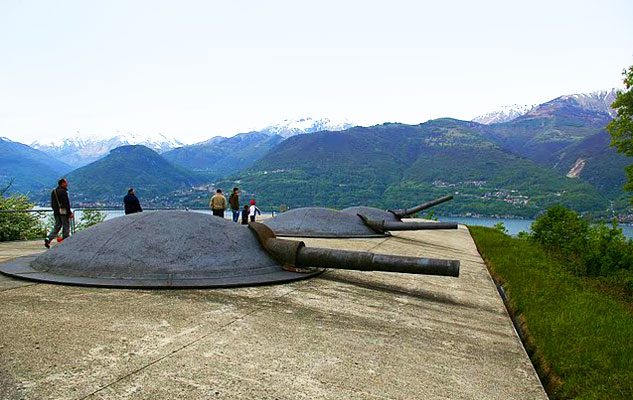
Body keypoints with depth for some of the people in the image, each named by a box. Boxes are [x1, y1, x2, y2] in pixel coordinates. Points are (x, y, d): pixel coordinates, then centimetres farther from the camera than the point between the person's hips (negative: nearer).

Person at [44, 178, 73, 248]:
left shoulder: (53, 191, 13)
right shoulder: (63, 191, -14)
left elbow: (52, 204, 17)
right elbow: (66, 203, -18)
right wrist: (70, 213, -14)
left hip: (56, 212, 8)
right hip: (63, 212, -8)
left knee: (57, 227, 13)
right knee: (66, 227, 2)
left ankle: (48, 239, -2)